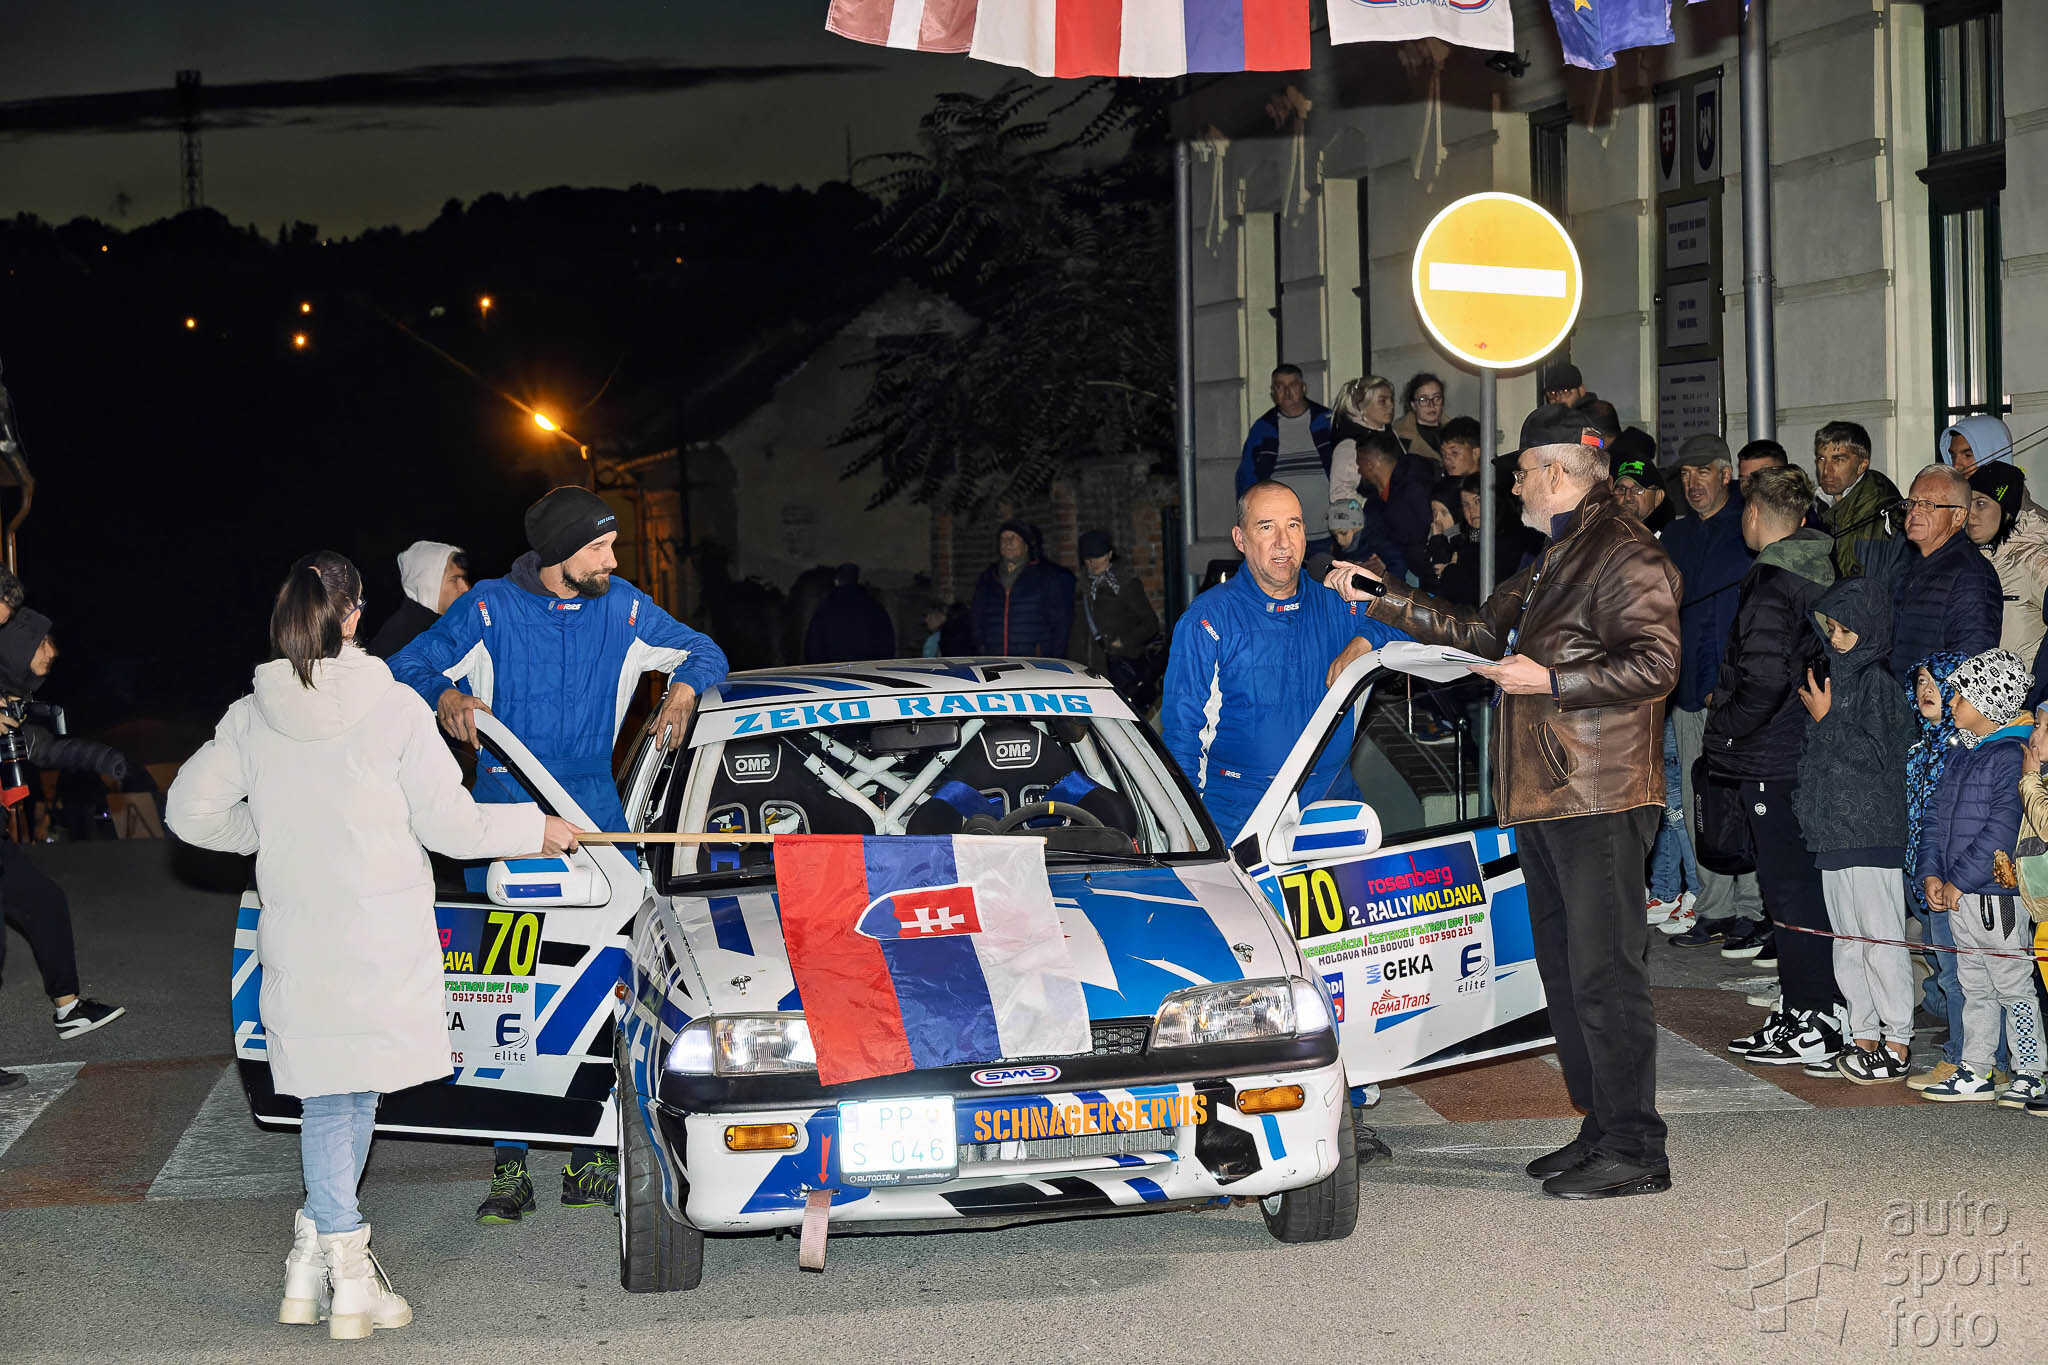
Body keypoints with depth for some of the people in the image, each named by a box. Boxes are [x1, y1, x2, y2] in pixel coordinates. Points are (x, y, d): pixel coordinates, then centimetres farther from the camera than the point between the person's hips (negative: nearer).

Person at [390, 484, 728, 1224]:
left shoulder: (624, 608, 5)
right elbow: (403, 671, 3)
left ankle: (590, 1161, 6)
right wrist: (445, 697, -17)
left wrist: (683, 688, -3)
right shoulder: (488, 608, -3)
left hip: (594, 813, 2)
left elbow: (702, 651, 18)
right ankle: (510, 1167, 3)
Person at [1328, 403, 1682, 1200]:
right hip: (1544, 798, 10)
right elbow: (1481, 631, 31)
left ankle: (1635, 1151, -7)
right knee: (1565, 974, 12)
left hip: (1599, 801, -10)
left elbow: (1654, 666, -18)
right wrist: (1379, 599, 30)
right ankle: (1602, 1130, 20)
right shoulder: (1558, 559, 23)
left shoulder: (1626, 555, -10)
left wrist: (1549, 681, -20)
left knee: (1604, 974, -10)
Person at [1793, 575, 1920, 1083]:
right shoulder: (1832, 676, 16)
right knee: (1847, 942, 10)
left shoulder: (1877, 681, -8)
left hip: (1873, 831, -9)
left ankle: (1897, 1043, -4)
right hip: (1833, 830, 9)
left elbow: (1876, 754, -16)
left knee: (1882, 938, -7)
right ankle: (1863, 1035, 16)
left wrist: (1826, 719, -12)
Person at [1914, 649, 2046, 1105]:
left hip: (1998, 895, -9)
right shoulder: (1961, 758, 12)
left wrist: (1961, 880, -18)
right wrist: (1931, 873, 3)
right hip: (1958, 896, 9)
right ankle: (1975, 1072, 22)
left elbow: (2003, 829, -21)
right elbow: (1936, 818, 16)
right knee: (1974, 986, 15)